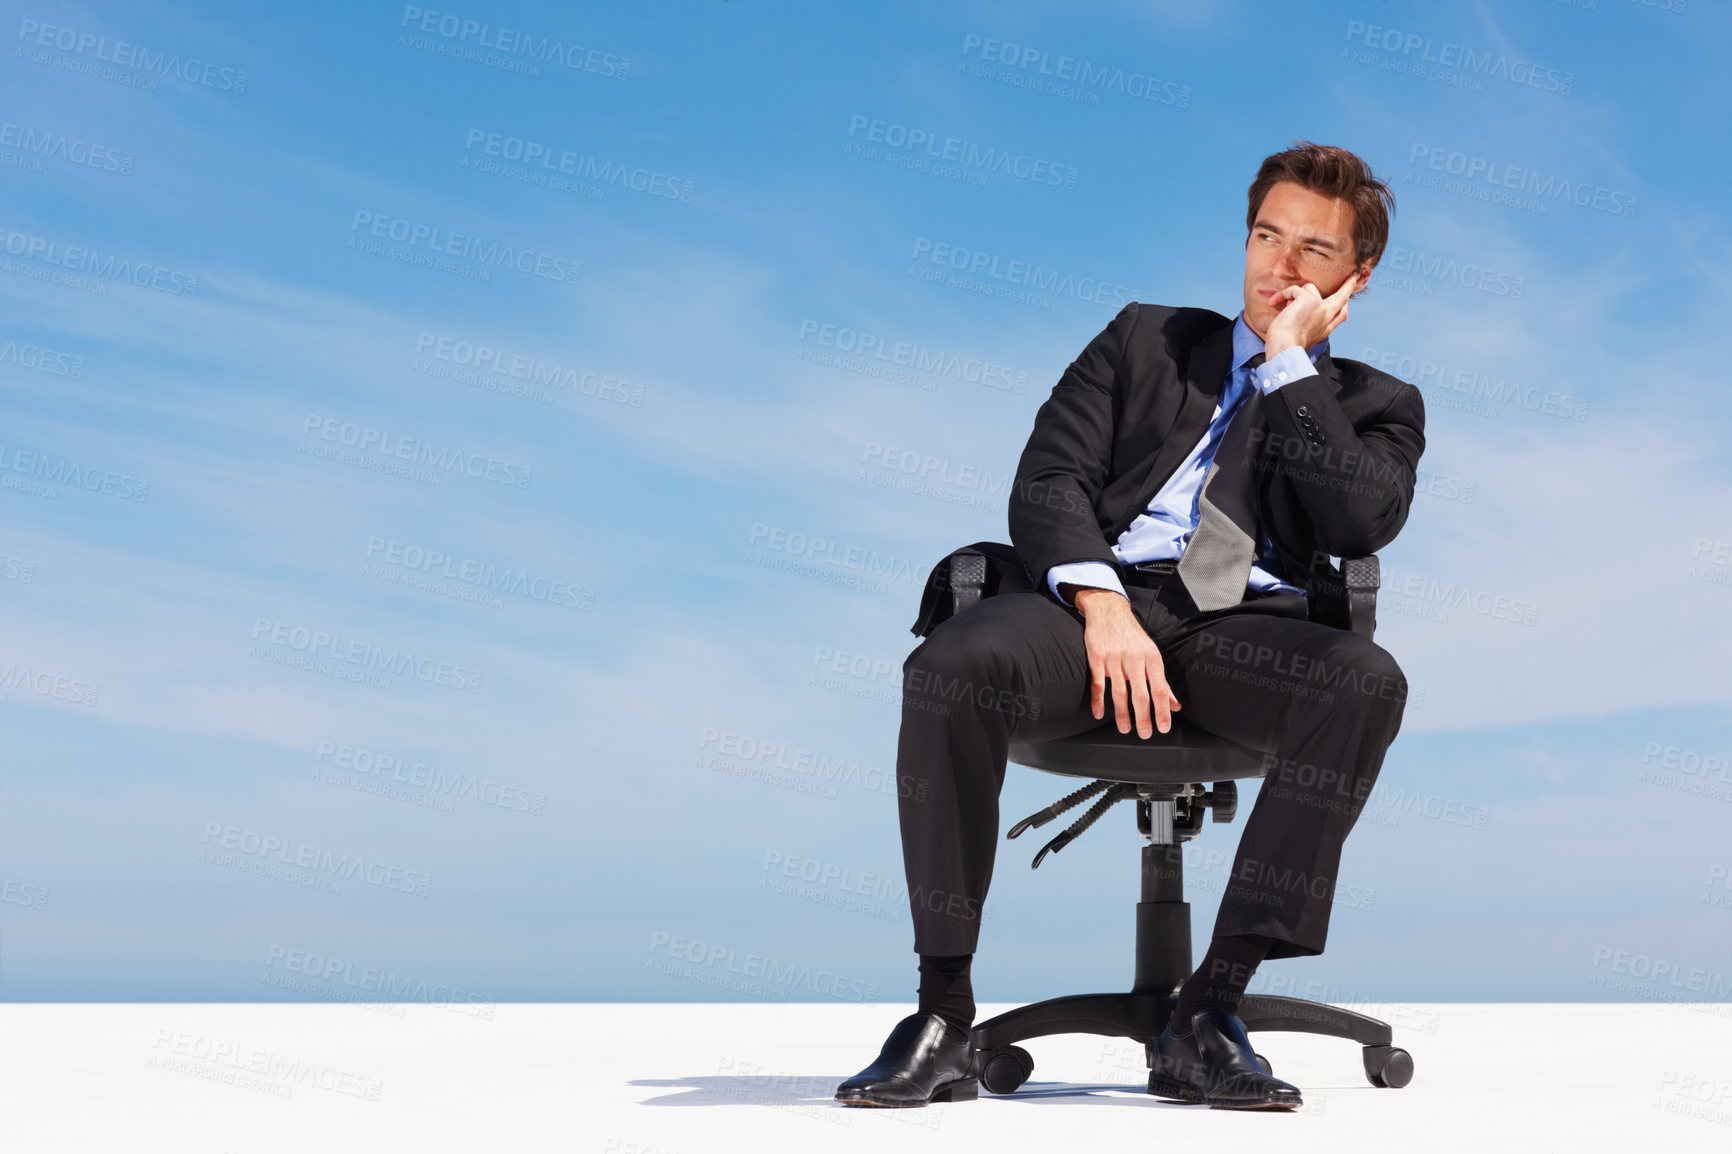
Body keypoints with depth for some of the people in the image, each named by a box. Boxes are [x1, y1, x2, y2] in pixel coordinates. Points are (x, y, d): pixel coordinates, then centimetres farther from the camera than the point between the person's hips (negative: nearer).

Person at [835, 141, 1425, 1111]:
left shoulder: (1376, 405, 22)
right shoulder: (1147, 340, 24)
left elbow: (1362, 524, -1)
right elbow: (1049, 478, 8)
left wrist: (1290, 362, 1)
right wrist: (1101, 604, -11)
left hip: (1247, 627, 0)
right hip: (1103, 596, 0)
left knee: (1368, 683, -33)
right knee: (950, 664, -32)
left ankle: (1210, 1013, -26)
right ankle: (943, 1020, -24)